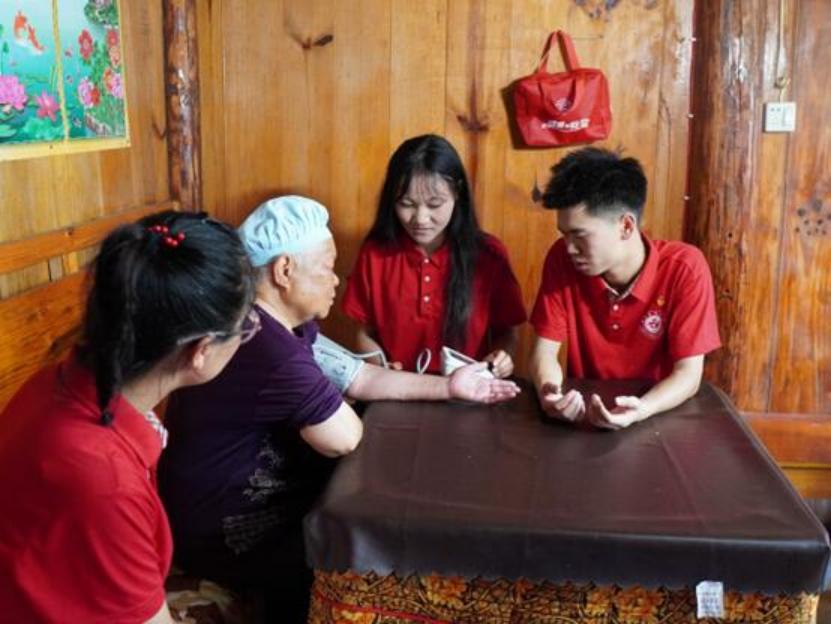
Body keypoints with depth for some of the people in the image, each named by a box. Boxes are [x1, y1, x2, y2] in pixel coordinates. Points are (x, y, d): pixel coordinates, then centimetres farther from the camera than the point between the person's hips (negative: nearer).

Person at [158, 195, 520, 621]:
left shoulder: (285, 326, 2)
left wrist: (449, 387, 3)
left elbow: (358, 377, 6)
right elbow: (345, 437, -23)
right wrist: (331, 411, 0)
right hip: (219, 532, -9)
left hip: (251, 499, 10)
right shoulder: (269, 347, -32)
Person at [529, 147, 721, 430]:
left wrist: (642, 410, -33)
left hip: (658, 416, -1)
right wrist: (548, 393, -28)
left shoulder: (684, 268, -17)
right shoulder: (562, 260, -10)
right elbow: (544, 351, -8)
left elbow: (688, 372, -15)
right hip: (583, 410, 2)